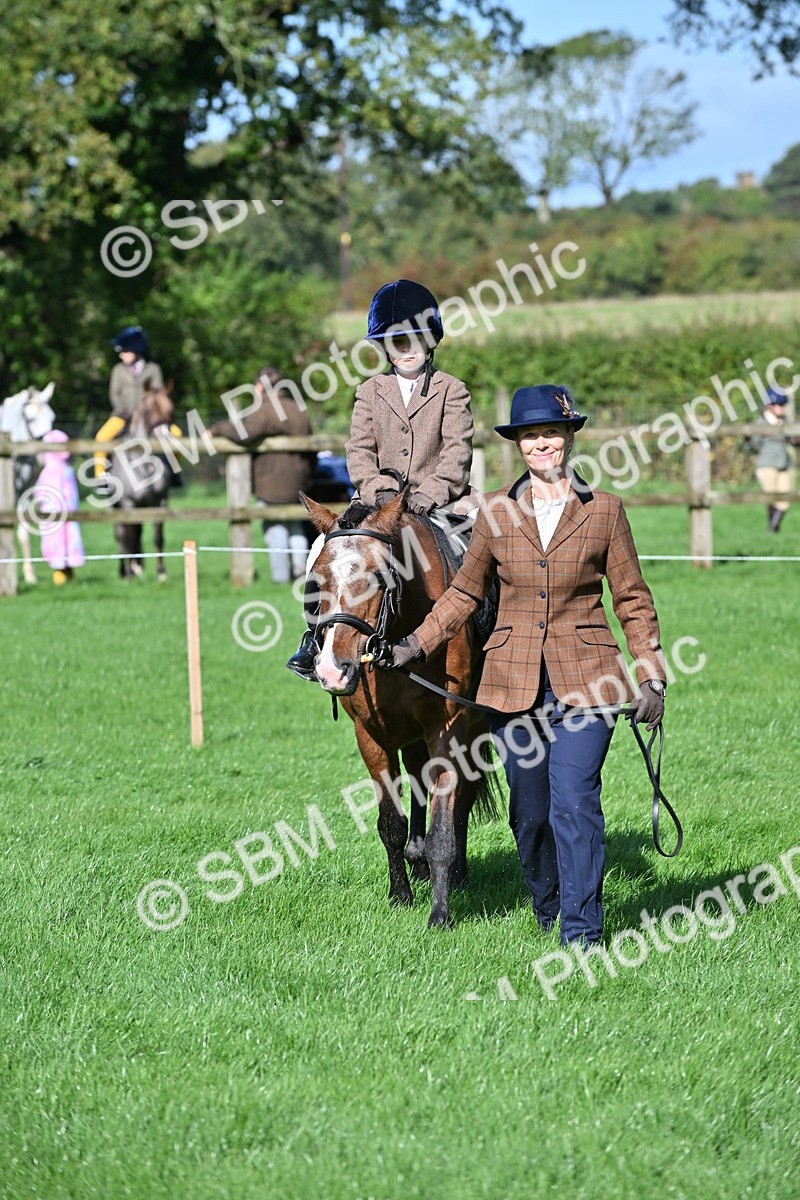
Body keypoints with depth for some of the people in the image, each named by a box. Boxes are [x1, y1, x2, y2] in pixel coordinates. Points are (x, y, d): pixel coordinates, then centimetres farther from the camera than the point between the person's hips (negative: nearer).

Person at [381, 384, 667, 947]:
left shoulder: (605, 511, 1)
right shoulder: (495, 514, 5)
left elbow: (633, 600, 5)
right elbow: (465, 594, 15)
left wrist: (652, 675, 0)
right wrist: (416, 643, 6)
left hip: (584, 679, -3)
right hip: (515, 682, 3)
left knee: (575, 801, -12)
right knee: (529, 810, 10)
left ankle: (582, 930, -7)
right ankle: (548, 909, 31)